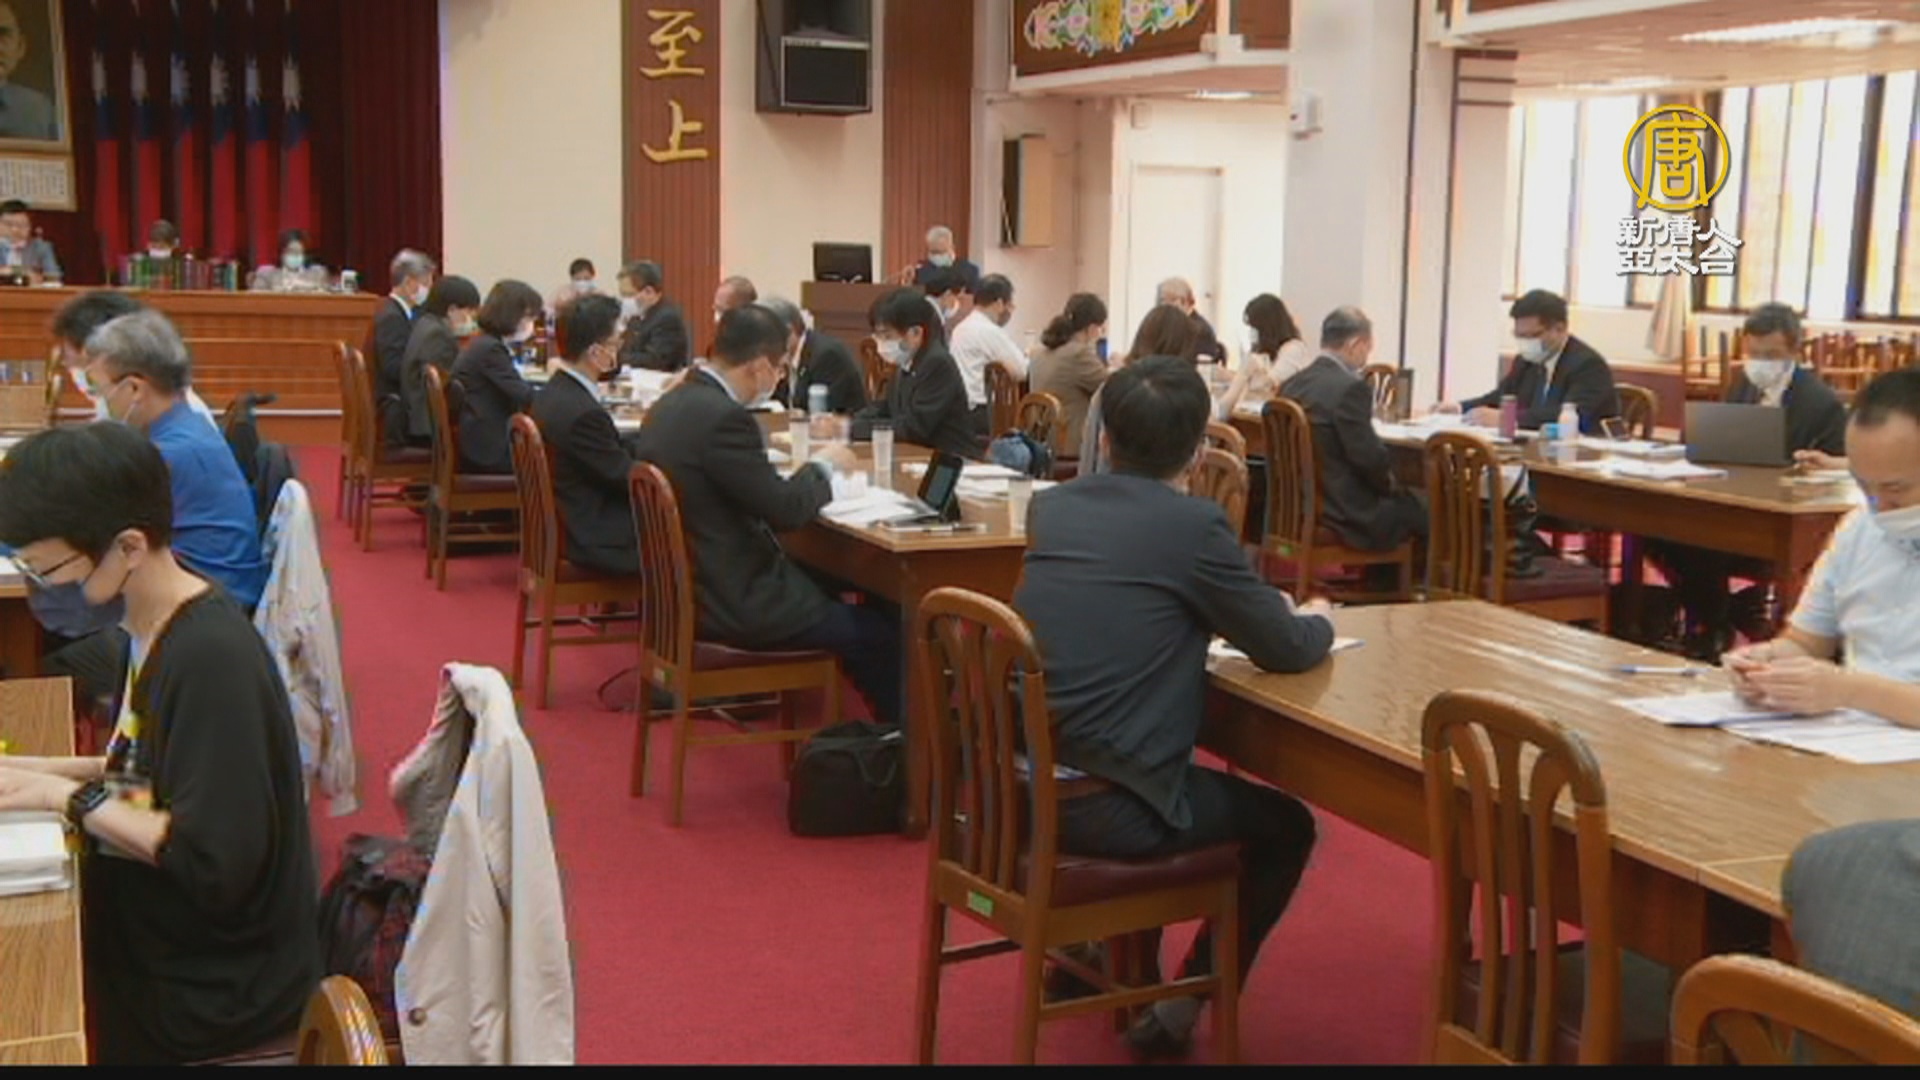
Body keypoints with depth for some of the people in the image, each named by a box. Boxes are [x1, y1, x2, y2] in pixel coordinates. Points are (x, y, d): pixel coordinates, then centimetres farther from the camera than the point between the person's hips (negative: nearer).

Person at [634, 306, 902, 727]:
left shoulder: (672, 404, 6)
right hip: (729, 603, -10)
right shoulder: (723, 417, -23)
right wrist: (824, 465, -2)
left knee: (829, 589, 25)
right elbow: (785, 510, -20)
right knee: (883, 631, 0)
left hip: (686, 587, 10)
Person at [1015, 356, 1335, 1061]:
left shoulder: (1053, 506, 8)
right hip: (1100, 806, -7)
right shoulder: (1193, 524, -10)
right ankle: (1179, 1011, 18)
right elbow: (1286, 649, -1)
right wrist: (1318, 621, 21)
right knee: (1286, 825, 16)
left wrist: (1210, 616, 24)